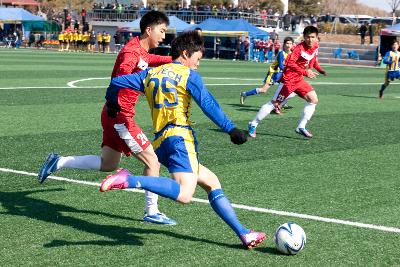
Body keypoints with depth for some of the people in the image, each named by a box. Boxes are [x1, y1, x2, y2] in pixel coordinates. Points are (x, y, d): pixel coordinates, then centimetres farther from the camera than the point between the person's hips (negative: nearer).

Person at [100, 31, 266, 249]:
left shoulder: (151, 74, 20)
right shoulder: (188, 75, 3)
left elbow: (117, 82, 19)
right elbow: (208, 105, -7)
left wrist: (111, 101, 39)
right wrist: (231, 129, -9)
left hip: (160, 142, 9)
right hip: (179, 136, -9)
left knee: (211, 182, 15)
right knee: (184, 195, -26)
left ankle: (243, 233, 11)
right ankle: (129, 180, -33)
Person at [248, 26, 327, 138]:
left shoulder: (315, 46, 2)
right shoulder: (300, 48, -22)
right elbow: (290, 63, -31)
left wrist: (320, 70, 6)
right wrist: (305, 72, -35)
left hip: (299, 79, 8)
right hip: (288, 79, -7)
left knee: (313, 99, -4)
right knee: (274, 103, -3)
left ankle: (301, 127, 4)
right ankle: (253, 124, 10)